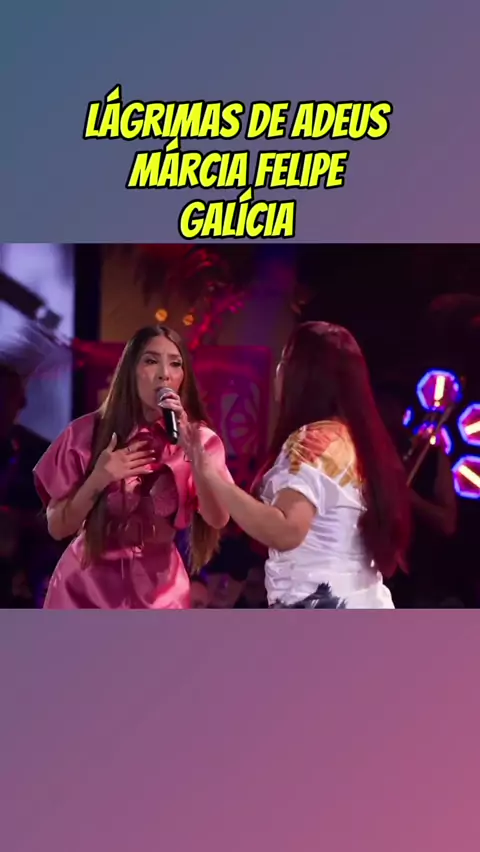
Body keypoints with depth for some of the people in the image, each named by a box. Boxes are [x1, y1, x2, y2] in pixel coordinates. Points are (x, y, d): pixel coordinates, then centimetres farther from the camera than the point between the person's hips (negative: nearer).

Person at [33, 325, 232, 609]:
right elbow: (57, 527, -5)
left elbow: (218, 519, -16)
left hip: (158, 590, 1)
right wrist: (96, 481, -19)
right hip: (85, 585, -1)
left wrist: (192, 448, -24)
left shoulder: (199, 437, -2)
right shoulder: (87, 432, -6)